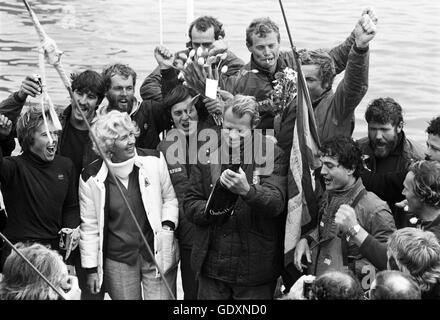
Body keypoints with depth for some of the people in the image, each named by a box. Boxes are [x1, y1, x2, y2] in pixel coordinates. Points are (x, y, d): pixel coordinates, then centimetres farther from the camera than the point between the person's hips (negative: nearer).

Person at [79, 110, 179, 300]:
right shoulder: (91, 177, -4)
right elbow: (89, 226, 3)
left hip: (157, 255, 0)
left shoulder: (154, 160, -4)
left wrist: (168, 226, -7)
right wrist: (91, 268, 3)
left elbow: (169, 198, 10)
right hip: (118, 261, 0)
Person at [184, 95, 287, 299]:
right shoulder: (207, 154, 6)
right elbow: (190, 203, 8)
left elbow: (276, 203, -15)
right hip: (211, 265, 3)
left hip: (255, 267, -3)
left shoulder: (272, 156, -3)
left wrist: (247, 190, -34)